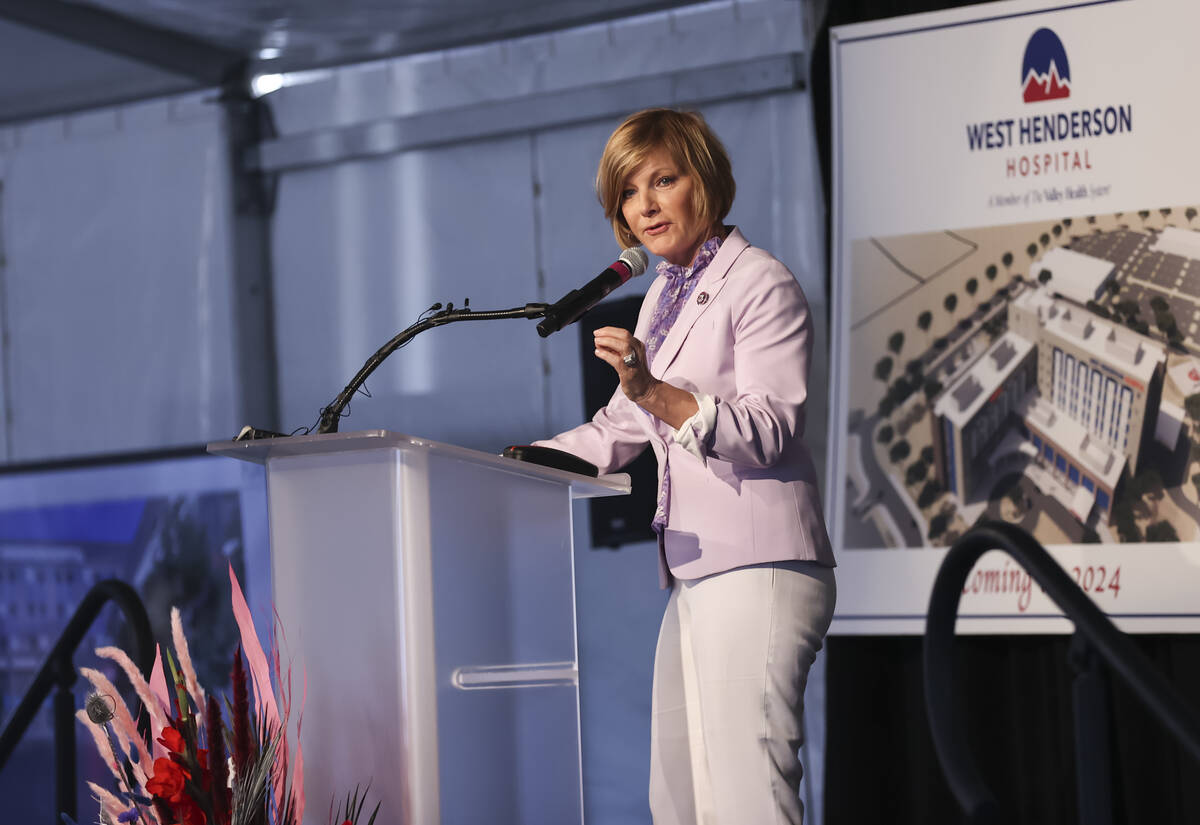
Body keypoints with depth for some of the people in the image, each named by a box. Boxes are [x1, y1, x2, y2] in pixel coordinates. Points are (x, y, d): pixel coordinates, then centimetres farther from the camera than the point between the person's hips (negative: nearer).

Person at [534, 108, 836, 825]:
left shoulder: (762, 284, -5)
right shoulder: (663, 296, 20)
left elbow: (768, 428, -18)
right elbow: (619, 431, 26)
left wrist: (657, 393, -30)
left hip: (758, 572, -9)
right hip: (695, 577, 9)